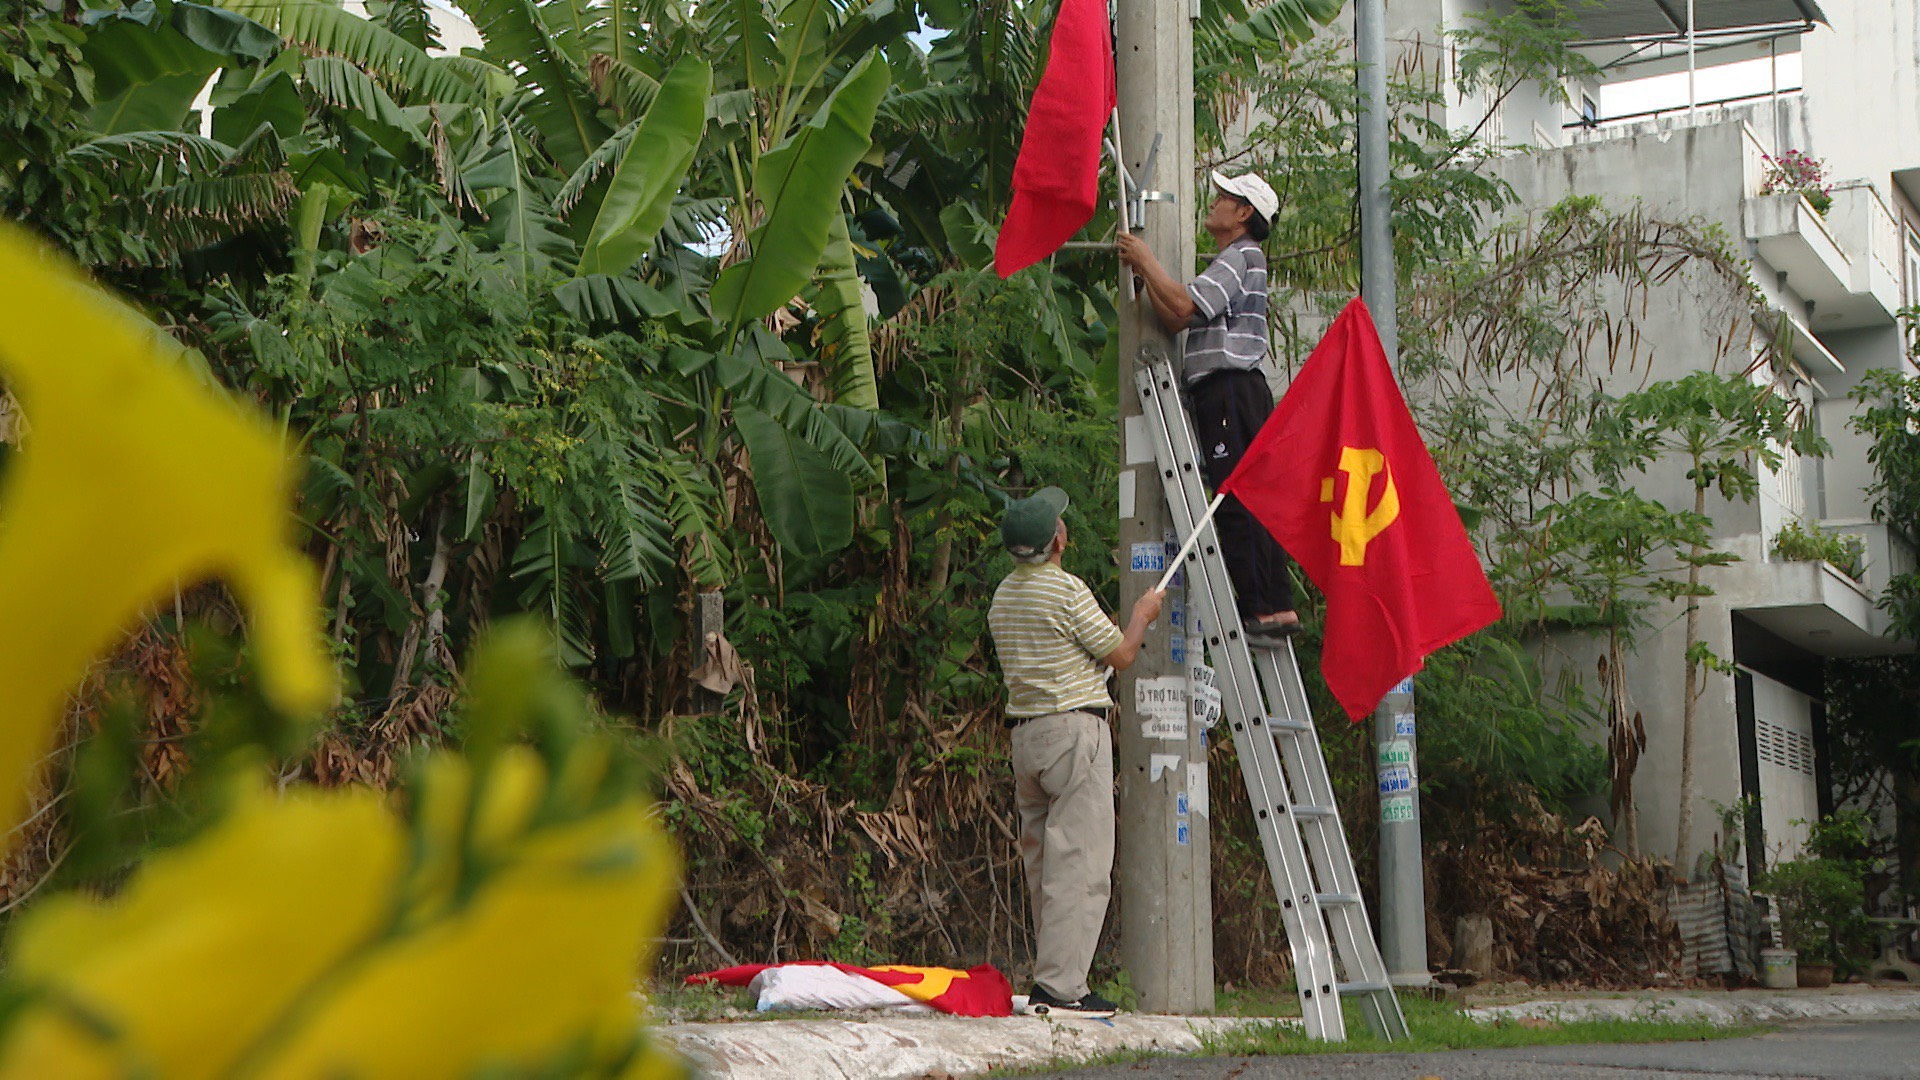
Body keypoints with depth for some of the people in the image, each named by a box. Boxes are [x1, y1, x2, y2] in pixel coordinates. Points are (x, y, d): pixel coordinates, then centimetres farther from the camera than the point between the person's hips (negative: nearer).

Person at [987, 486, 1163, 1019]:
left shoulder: (1003, 596, 13)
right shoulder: (1067, 590, -13)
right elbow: (1121, 655, -5)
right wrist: (1142, 615, 13)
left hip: (1024, 731, 8)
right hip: (1074, 731, -8)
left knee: (1043, 863, 11)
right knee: (1078, 863, -7)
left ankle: (1055, 980, 15)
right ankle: (1059, 986, -11)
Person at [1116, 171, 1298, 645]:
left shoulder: (1241, 257, -5)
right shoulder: (1234, 261, 27)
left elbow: (1183, 307, -18)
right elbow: (1175, 321, 20)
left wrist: (1148, 260, -6)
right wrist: (1145, 272, 11)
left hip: (1230, 390, -10)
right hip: (1229, 391, 10)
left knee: (1238, 503, -12)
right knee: (1249, 505, 7)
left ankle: (1266, 610, -14)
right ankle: (1276, 607, 7)